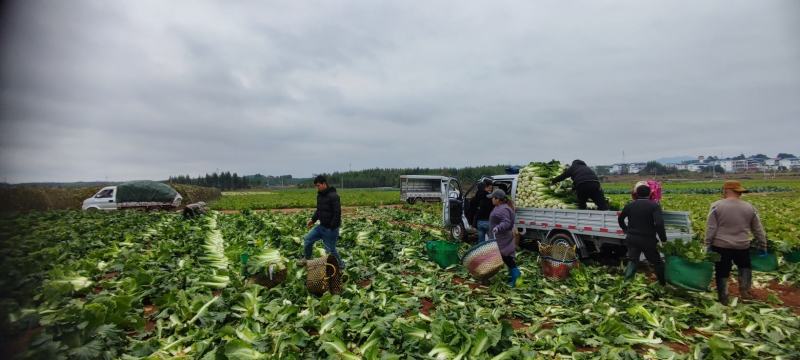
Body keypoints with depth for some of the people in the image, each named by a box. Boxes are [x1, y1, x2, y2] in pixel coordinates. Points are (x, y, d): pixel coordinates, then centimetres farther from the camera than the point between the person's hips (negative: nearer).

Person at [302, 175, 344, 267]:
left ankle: (340, 265, 24)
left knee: (330, 249, 2)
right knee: (307, 239, 10)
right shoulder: (319, 195, 8)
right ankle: (307, 259, 30)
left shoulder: (333, 196, -20)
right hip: (321, 226, 8)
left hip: (330, 229, -8)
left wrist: (332, 229, -23)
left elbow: (337, 213, -23)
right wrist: (313, 219, 10)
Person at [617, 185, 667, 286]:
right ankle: (664, 284, 33)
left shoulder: (630, 205, 3)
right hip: (648, 239, -2)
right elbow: (659, 223, -23)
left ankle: (627, 282, -19)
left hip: (632, 238, 2)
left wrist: (626, 229, 34)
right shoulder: (654, 205, -11)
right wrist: (663, 238, -11)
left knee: (632, 261, -1)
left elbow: (620, 218, 17)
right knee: (657, 262, 17)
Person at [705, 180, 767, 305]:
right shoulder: (749, 208, 2)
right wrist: (763, 246, 21)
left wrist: (708, 246, -3)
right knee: (745, 266, 30)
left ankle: (723, 299, 14)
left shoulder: (717, 206, -10)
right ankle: (744, 288, 17)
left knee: (722, 272, 8)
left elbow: (710, 229, -11)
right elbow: (758, 230, 10)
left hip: (721, 246, -3)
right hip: (742, 246, 3)